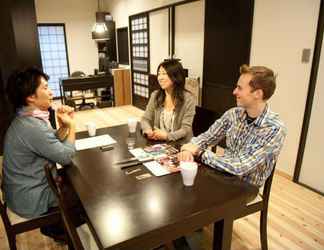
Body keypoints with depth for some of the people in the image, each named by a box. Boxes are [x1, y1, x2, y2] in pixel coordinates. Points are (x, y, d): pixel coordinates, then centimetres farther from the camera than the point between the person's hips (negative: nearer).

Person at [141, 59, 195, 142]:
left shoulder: (188, 98, -11)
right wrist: (148, 131, -17)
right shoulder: (155, 95, 2)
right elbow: (145, 119, 5)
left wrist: (167, 136, -29)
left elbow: (186, 129, -13)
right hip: (158, 142, 2)